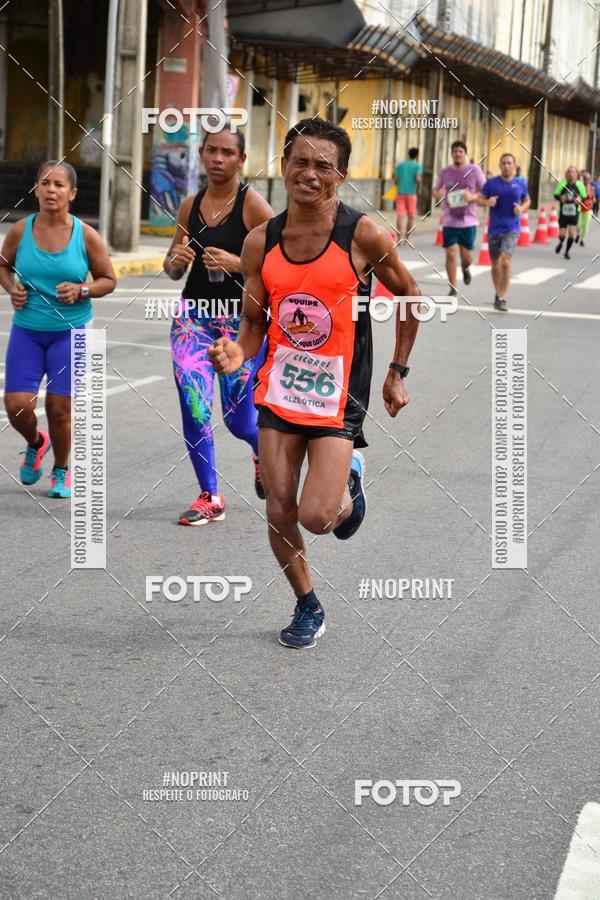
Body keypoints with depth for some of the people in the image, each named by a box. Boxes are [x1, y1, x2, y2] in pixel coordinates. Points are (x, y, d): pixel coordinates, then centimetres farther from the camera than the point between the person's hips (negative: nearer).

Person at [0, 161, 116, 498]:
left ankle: (62, 472, 24)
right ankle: (36, 444, 30)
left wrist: (81, 290, -16)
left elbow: (109, 280, 3)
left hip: (70, 331, -1)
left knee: (59, 407, -1)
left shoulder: (86, 236, -6)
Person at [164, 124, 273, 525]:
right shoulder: (191, 205, 6)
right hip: (194, 315, 4)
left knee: (238, 417, 2)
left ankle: (264, 454, 38)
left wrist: (236, 263, -24)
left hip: (241, 320, -4)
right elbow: (174, 269, 16)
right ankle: (210, 498, 7)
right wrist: (175, 261, -7)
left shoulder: (253, 205, -8)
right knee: (194, 407, -6)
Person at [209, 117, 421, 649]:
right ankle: (308, 607, 29)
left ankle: (349, 480, 21)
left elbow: (410, 297, 3)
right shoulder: (261, 242, -1)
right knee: (280, 513, 6)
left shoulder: (362, 235, -12)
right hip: (279, 391, 4)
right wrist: (238, 354, -16)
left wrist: (397, 374, 4)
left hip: (338, 397, -4)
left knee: (316, 517, -14)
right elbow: (254, 323, 6)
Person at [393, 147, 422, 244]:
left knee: (400, 216, -1)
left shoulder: (400, 165, 8)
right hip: (411, 193, -2)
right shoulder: (417, 166, -2)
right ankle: (406, 238, 8)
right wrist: (417, 190, 0)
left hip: (400, 192, 2)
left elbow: (395, 179, 2)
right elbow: (418, 179, -15)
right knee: (411, 217, 9)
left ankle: (400, 238, -11)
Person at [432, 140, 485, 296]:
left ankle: (465, 268, 40)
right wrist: (438, 194, -10)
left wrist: (473, 197, -17)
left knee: (466, 256, 2)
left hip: (468, 220, -1)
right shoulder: (445, 172, 4)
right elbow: (435, 191, 15)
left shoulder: (474, 170, -2)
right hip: (449, 220, 1)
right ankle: (453, 289, 5)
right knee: (450, 254, -6)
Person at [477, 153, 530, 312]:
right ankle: (498, 294, 34)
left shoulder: (520, 184, 2)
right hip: (494, 229, 2)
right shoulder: (491, 183, 1)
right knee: (495, 264, 11)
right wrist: (487, 202, -17)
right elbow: (479, 200, 5)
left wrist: (522, 208, -5)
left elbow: (527, 200, 17)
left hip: (512, 229, -2)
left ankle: (502, 299, -16)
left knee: (506, 261, -19)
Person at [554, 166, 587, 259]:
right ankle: (560, 243, 38)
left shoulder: (579, 185, -3)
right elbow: (556, 195, 7)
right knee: (562, 234, 0)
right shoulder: (562, 184, -3)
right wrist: (560, 197, -15)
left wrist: (579, 199, -14)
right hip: (563, 213, 0)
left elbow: (584, 197, 8)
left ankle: (567, 251, 10)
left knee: (572, 232, -11)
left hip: (574, 214, 0)